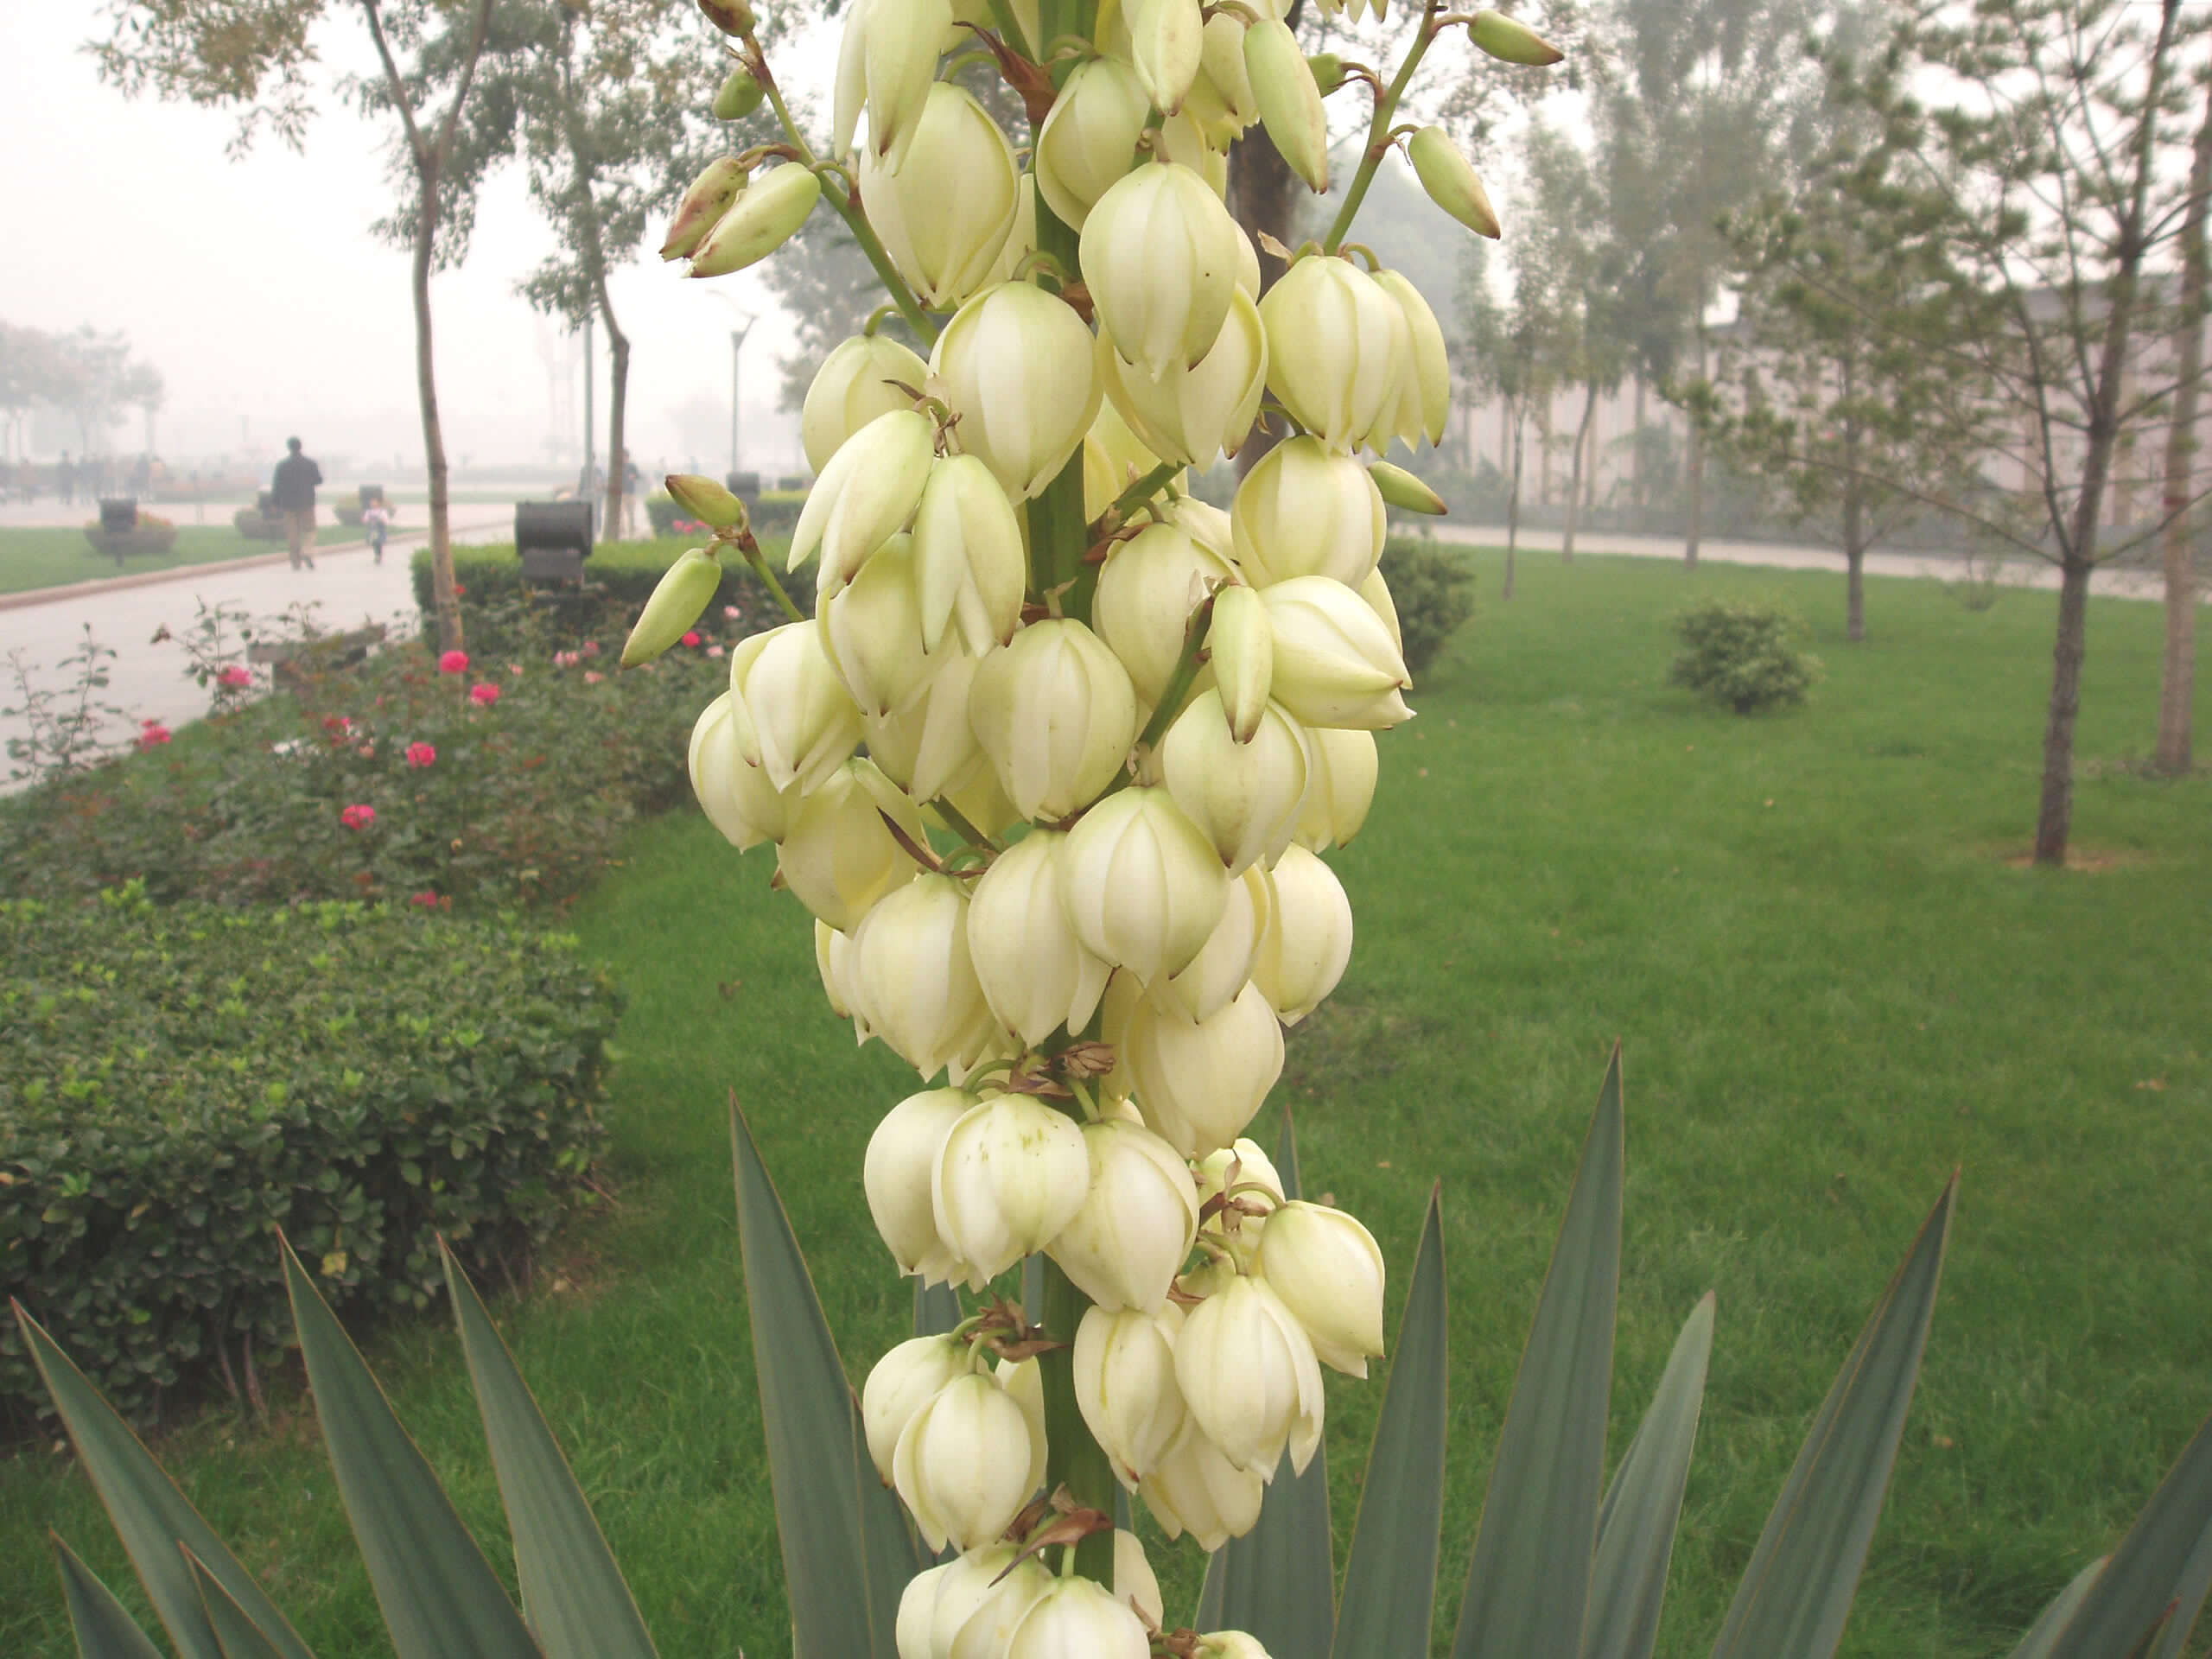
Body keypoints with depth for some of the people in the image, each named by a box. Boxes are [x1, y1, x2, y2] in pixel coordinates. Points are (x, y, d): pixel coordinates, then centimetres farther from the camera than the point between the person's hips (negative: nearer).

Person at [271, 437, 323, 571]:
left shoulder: (282, 465, -3)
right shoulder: (310, 462, -3)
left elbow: (276, 485, -5)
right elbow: (318, 480, 0)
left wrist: (275, 503, 2)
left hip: (289, 503, 0)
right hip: (307, 502, 0)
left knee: (293, 534, 5)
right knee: (309, 530, 9)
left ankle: (296, 562, 4)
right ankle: (307, 552, -17)